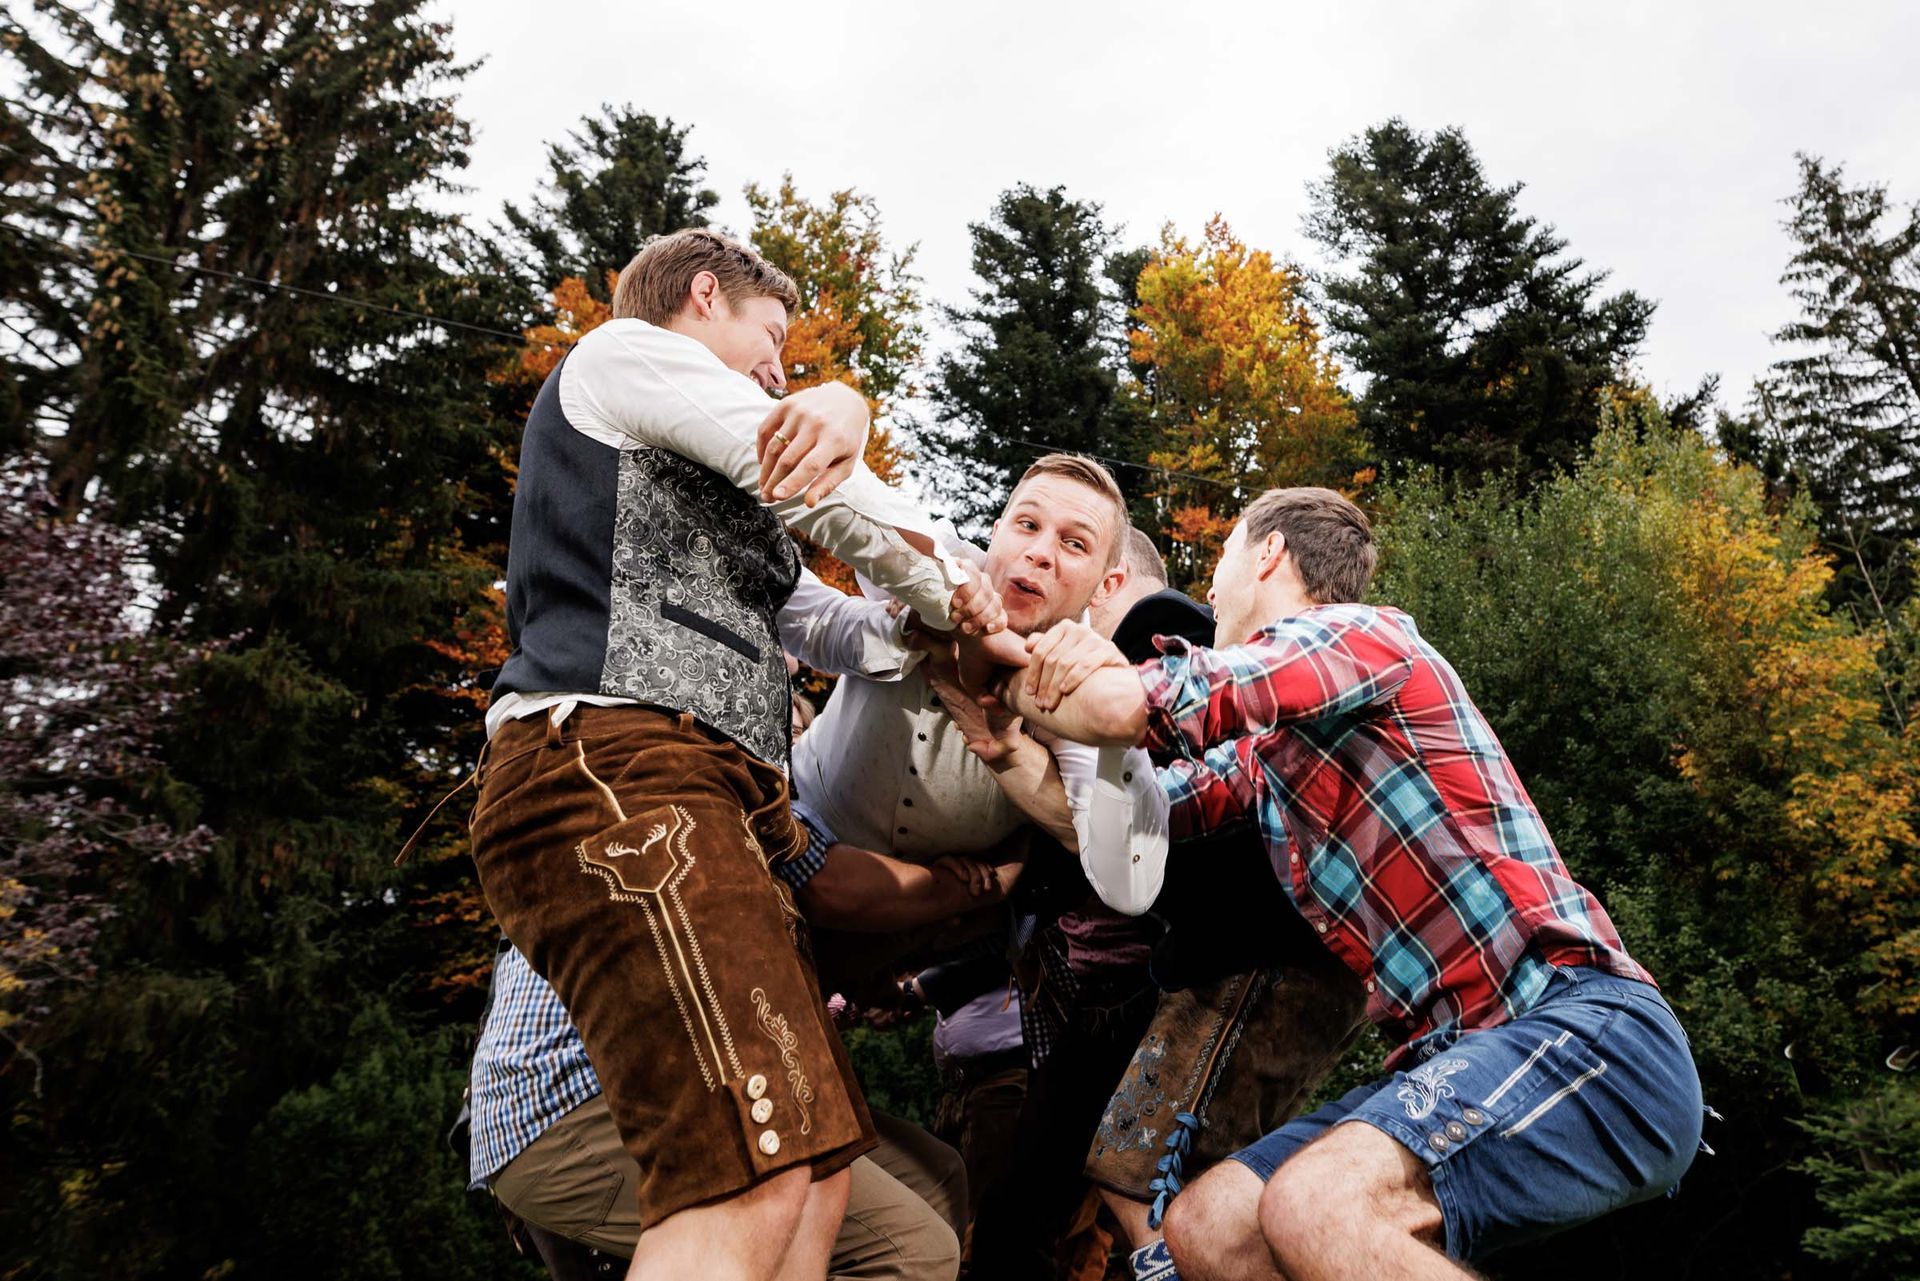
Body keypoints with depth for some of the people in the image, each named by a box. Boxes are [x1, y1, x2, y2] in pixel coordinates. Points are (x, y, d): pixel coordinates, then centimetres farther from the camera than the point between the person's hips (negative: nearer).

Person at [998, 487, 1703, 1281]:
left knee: (1316, 1207, -31)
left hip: (1588, 1034, -9)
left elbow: (1126, 707, -15)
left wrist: (1024, 689, 3)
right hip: (1459, 1060, 9)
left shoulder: (1362, 633, -5)